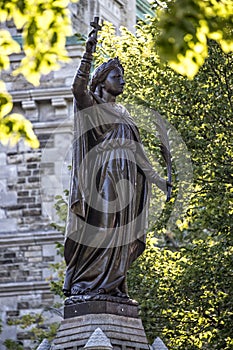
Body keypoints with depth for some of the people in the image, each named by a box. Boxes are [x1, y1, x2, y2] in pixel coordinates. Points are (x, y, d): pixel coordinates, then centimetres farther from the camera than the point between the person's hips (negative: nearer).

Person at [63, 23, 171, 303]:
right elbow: (78, 86, -18)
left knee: (119, 234, 1)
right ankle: (81, 287, -13)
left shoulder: (123, 113, 24)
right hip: (102, 175, -7)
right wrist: (88, 53, -24)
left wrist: (155, 178, 21)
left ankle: (112, 286, 1)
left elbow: (136, 149, 25)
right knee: (97, 230, -13)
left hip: (126, 180, 7)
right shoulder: (91, 105, 5)